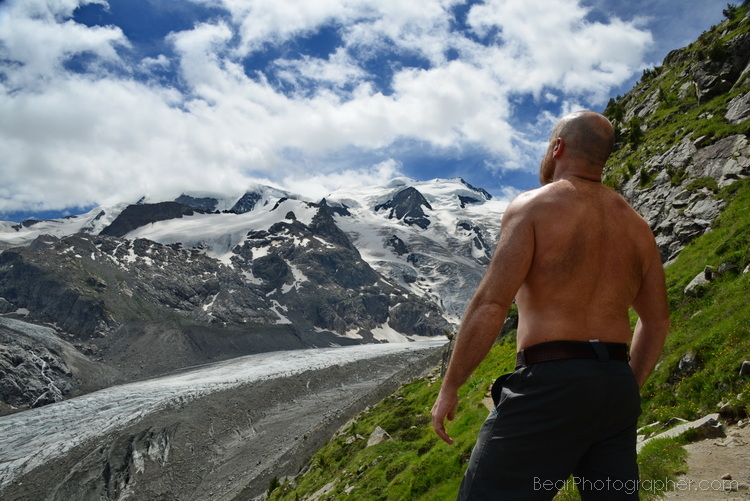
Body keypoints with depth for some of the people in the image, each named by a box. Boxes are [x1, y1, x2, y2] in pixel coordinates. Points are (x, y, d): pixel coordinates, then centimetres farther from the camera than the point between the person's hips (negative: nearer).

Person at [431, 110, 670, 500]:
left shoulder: (533, 206, -5)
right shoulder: (636, 225, 14)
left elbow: (490, 305, -14)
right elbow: (657, 321, 18)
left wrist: (449, 387, -6)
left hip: (550, 384, -7)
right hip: (617, 387, 7)